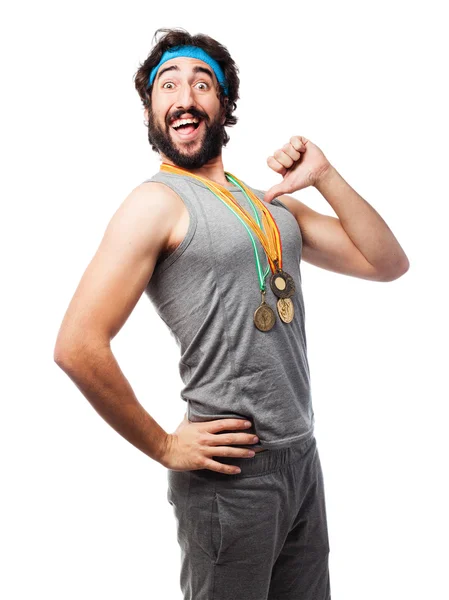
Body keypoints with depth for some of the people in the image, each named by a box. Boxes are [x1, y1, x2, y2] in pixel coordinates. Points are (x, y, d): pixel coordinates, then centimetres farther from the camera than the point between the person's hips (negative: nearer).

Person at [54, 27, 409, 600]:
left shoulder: (270, 202, 11)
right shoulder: (158, 200, -11)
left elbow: (387, 263, 9)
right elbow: (78, 346, -20)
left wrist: (325, 176, -1)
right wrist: (163, 447, -12)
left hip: (303, 458, 7)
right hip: (232, 472, -7)